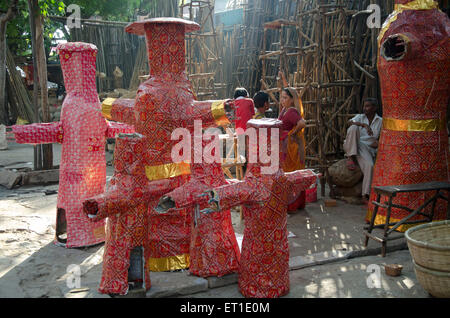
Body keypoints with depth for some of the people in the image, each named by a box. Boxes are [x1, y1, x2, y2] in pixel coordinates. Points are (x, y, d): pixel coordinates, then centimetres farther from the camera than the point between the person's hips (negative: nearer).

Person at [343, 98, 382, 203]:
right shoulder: (360, 117, 11)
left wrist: (378, 143, -11)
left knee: (369, 166, -32)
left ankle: (365, 195, -28)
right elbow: (350, 122, -12)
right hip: (353, 147, 0)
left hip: (367, 148, 0)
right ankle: (351, 157, -25)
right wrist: (364, 125, -28)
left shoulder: (380, 121, 11)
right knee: (353, 128, -28)